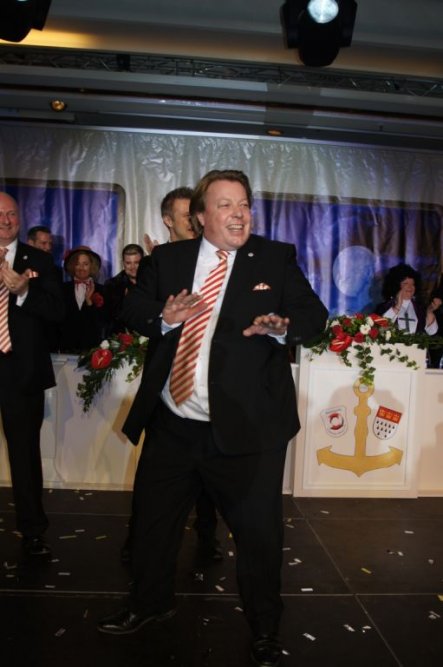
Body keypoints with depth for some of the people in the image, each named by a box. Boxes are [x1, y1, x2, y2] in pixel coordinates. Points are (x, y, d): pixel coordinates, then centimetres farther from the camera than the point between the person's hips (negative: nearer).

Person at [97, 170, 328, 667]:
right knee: (153, 518, 19)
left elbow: (314, 313, -4)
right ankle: (150, 603, 46)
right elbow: (132, 309, 7)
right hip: (171, 425, 3)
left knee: (259, 531, 8)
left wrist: (282, 325, -26)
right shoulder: (167, 258, 6)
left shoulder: (277, 258, 0)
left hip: (247, 429, -3)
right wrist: (163, 317, -14)